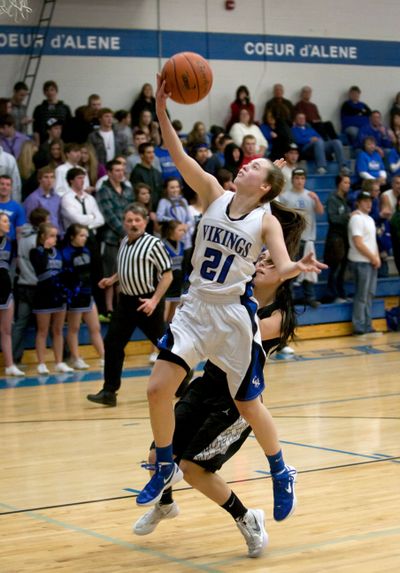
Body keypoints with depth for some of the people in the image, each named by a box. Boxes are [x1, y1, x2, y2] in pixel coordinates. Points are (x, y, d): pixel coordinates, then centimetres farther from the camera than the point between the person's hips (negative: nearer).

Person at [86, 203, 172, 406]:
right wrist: (112, 279, 13)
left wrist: (154, 300, -19)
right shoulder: (124, 242, 11)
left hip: (147, 301, -6)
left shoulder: (153, 244, -11)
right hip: (126, 300, 6)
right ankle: (109, 391, 0)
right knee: (112, 343, -3)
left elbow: (167, 275, -12)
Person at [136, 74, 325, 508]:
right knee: (158, 388, -8)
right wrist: (161, 110, -20)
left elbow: (282, 268, -16)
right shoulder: (214, 195, 2)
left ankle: (281, 474, 30)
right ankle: (165, 468, 13)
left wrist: (299, 268, -39)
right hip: (196, 308, 3)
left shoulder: (266, 221, -5)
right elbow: (179, 157, -8)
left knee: (248, 406, 6)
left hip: (234, 313, -3)